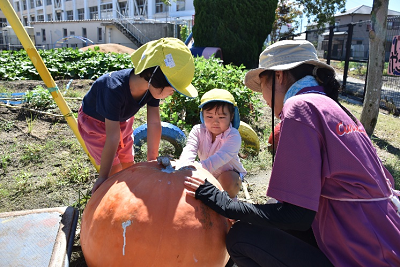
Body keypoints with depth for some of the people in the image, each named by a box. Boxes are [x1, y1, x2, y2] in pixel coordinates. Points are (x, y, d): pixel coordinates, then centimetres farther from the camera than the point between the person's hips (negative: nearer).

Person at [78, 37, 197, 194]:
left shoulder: (153, 87, -26)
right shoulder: (115, 89, -44)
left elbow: (154, 124, -20)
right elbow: (112, 138, -40)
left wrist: (152, 161, -15)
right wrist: (103, 177, -30)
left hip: (122, 120, 5)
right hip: (94, 122, -5)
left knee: (128, 166, 11)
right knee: (115, 171, -7)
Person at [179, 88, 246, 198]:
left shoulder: (233, 136, -28)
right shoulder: (198, 131, -15)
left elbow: (221, 157, -44)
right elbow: (189, 150, -31)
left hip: (229, 174, -4)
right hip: (207, 174, 5)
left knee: (227, 179, -36)